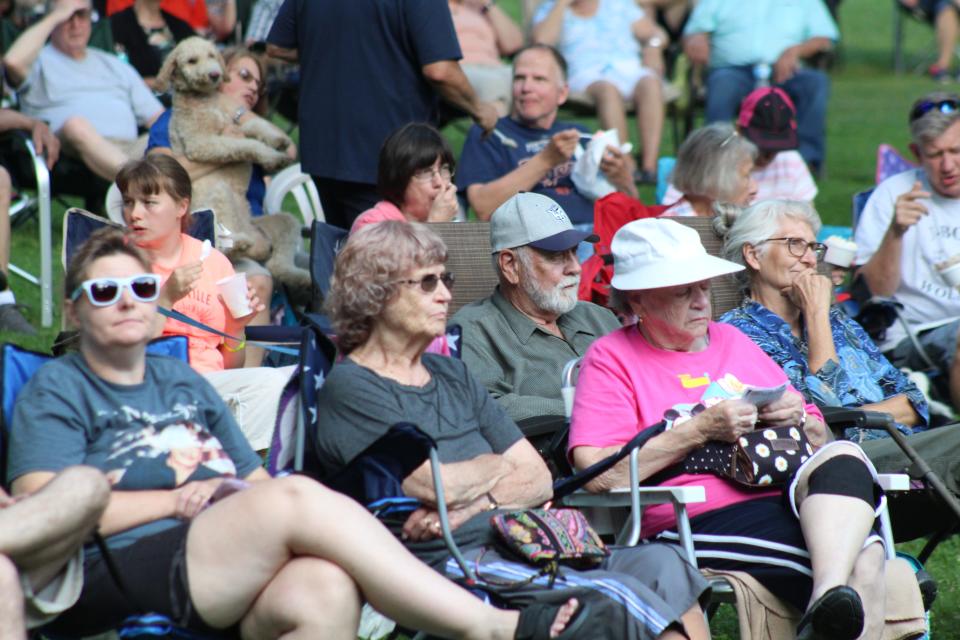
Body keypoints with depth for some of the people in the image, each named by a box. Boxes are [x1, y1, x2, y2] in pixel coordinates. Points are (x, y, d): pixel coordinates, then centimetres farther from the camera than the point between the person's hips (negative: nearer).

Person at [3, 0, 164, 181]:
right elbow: (13, 61, -10)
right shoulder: (43, 62, 16)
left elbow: (155, 116, 26)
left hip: (129, 147, 4)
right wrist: (54, 17, 4)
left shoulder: (115, 65, 31)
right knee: (76, 125, -39)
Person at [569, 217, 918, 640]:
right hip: (703, 521, -5)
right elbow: (597, 474, -7)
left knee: (843, 457, -34)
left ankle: (827, 603, -49)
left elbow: (819, 440, 32)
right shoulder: (612, 358, 10)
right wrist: (702, 428, -8)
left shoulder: (731, 340, 28)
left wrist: (799, 420, 7)